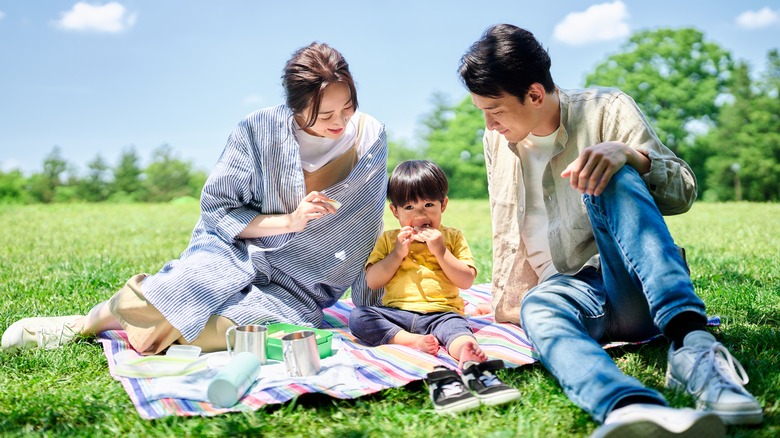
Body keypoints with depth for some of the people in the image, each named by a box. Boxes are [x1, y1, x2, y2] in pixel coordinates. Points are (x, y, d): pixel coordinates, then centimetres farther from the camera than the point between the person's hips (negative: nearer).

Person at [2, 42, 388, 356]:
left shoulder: (369, 137, -8)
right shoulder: (259, 130, -12)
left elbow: (366, 235, 0)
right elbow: (217, 209, -5)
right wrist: (288, 221, -18)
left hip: (297, 287, 1)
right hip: (237, 249, 0)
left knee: (217, 328, -31)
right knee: (156, 305, -29)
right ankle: (81, 323, 6)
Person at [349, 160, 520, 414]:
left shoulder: (452, 237, 14)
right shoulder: (389, 240, 16)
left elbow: (467, 281, 3)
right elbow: (372, 281, 6)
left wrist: (440, 251, -7)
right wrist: (397, 254, -4)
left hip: (441, 313, -2)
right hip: (396, 313, 2)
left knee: (457, 327, -37)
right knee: (358, 317, -24)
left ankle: (469, 357, -68)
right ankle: (412, 341, -35)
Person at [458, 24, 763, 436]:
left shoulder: (606, 109, -1)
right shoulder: (498, 141, 12)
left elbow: (683, 193, -7)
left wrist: (627, 153, -25)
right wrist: (507, 301, 18)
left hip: (639, 292, -2)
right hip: (571, 291, 3)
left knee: (612, 180, -30)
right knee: (537, 309, -35)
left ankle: (692, 344, -46)